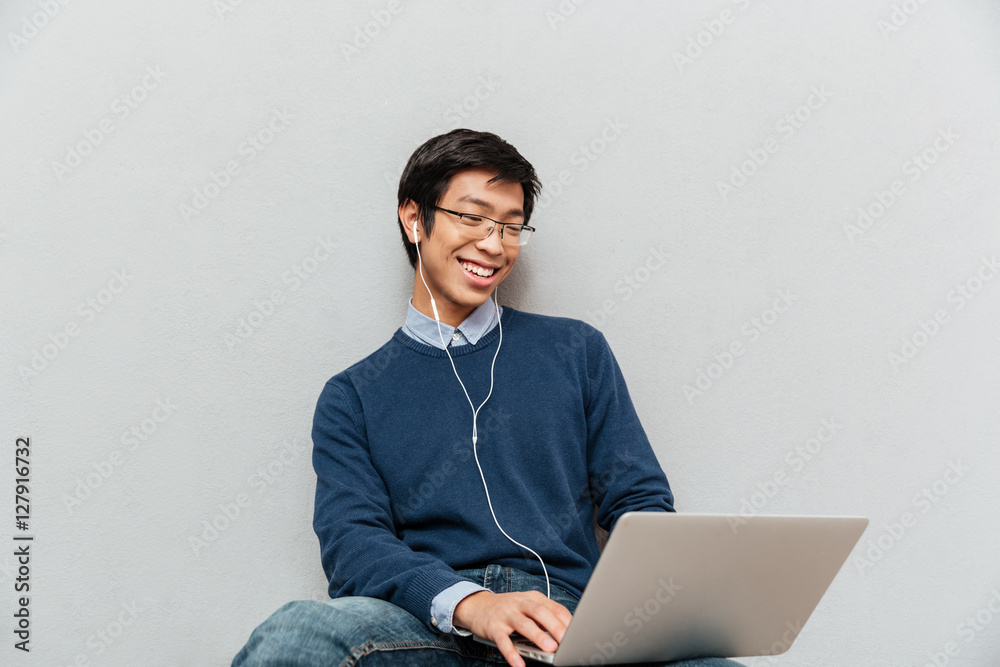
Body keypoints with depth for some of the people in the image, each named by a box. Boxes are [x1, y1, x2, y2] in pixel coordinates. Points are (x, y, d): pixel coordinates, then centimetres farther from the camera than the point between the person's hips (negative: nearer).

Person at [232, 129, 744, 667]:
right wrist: (469, 603, -21)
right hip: (425, 620, 0)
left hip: (563, 621, 0)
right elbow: (351, 541, 0)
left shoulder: (577, 351, 17)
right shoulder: (351, 397, 13)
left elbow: (641, 502, 14)